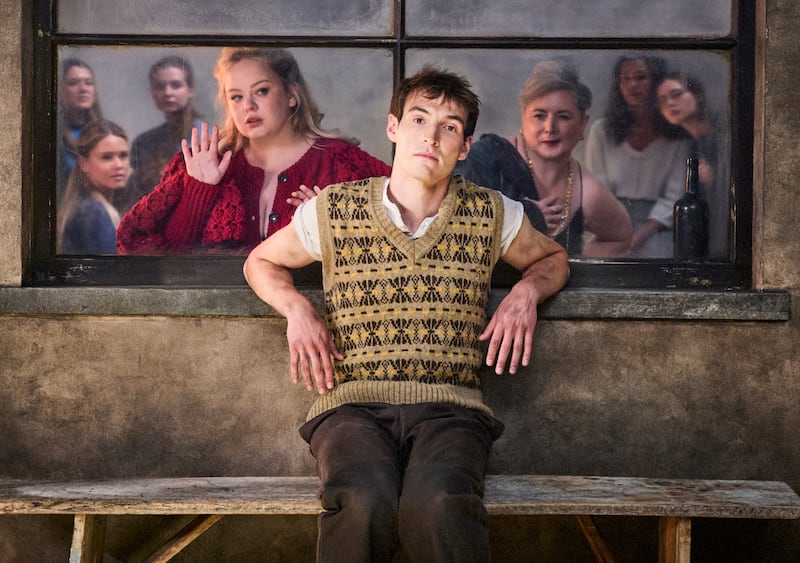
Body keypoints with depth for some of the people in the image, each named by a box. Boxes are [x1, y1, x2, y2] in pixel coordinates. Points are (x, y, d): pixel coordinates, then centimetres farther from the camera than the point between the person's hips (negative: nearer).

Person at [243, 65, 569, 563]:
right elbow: (261, 261, 27)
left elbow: (553, 257, 32)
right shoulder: (332, 210, 10)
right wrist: (297, 308, 6)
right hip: (352, 405, 0)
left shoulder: (492, 215, 13)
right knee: (364, 503, -36)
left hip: (450, 408, 0)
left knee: (438, 504, -36)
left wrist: (527, 291, 9)